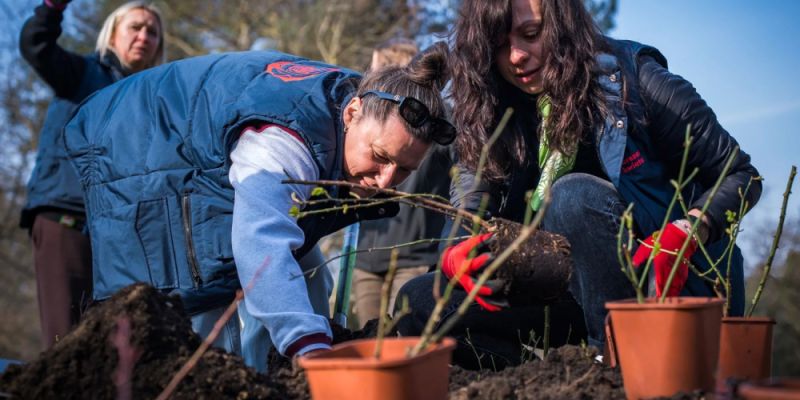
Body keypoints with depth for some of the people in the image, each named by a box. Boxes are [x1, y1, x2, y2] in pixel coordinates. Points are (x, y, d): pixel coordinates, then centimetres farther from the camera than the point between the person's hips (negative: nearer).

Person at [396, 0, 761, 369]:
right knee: (417, 302, -11)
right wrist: (454, 256, -23)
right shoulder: (488, 119, 1)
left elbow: (739, 176, -6)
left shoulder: (629, 79, -10)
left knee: (575, 194, -31)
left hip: (676, 285, -5)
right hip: (578, 295, 5)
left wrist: (684, 234, -25)